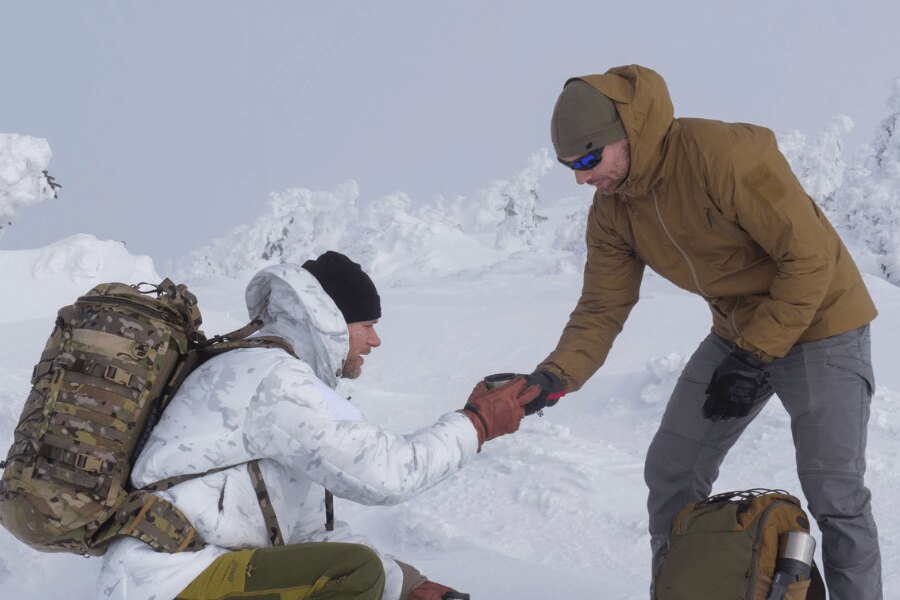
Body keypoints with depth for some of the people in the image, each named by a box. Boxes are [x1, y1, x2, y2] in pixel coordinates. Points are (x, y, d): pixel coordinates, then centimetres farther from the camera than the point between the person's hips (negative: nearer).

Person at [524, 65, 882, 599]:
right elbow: (603, 307, -5)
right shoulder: (613, 207, -6)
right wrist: (554, 377, -22)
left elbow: (809, 258, -25)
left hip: (818, 326, -7)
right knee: (672, 470, 6)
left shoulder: (724, 152, -30)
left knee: (834, 494, -7)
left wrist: (756, 357, -22)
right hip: (738, 331, 7)